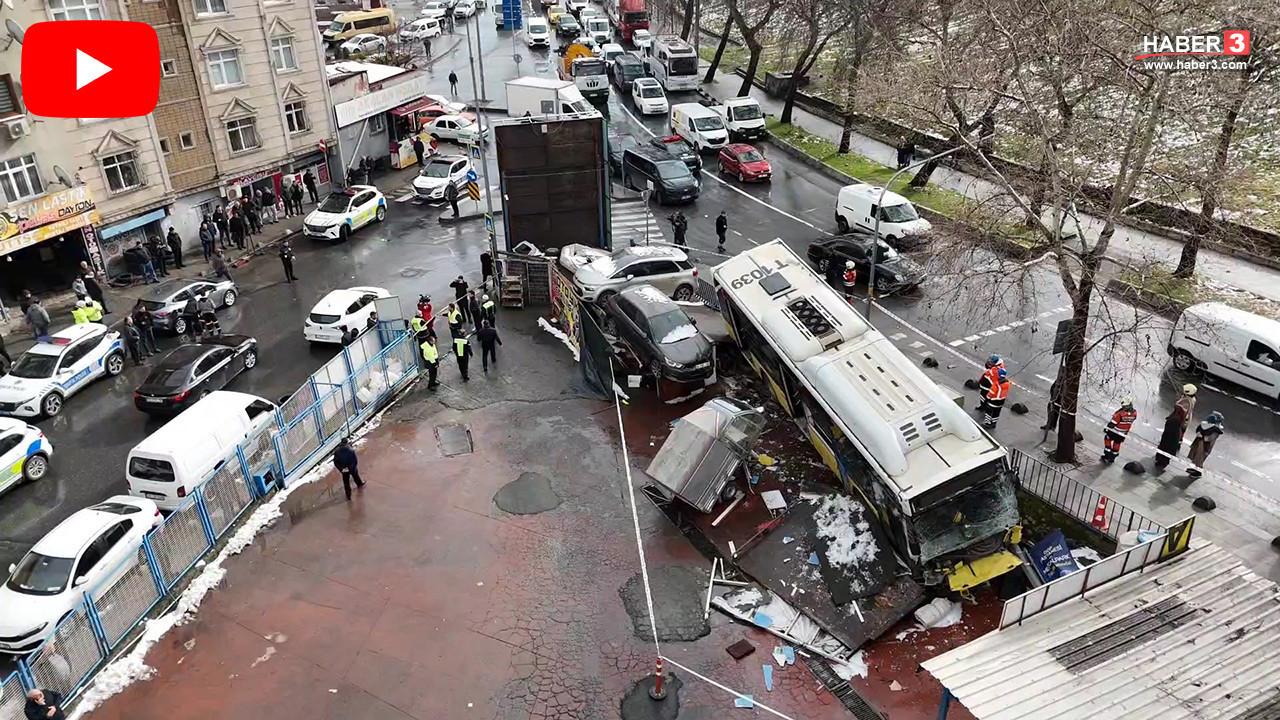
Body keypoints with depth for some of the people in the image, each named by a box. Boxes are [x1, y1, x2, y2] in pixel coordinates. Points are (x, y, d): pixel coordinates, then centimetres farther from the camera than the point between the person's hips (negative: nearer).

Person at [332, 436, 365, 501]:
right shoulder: (351, 451, -29)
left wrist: (341, 469, -10)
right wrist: (353, 467, -10)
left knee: (346, 482, 18)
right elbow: (355, 461, -24)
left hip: (344, 469, 1)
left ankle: (348, 495, 30)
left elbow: (335, 462, -14)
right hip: (352, 469, -1)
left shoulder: (337, 452, -20)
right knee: (356, 476, 31)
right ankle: (359, 484, 60)